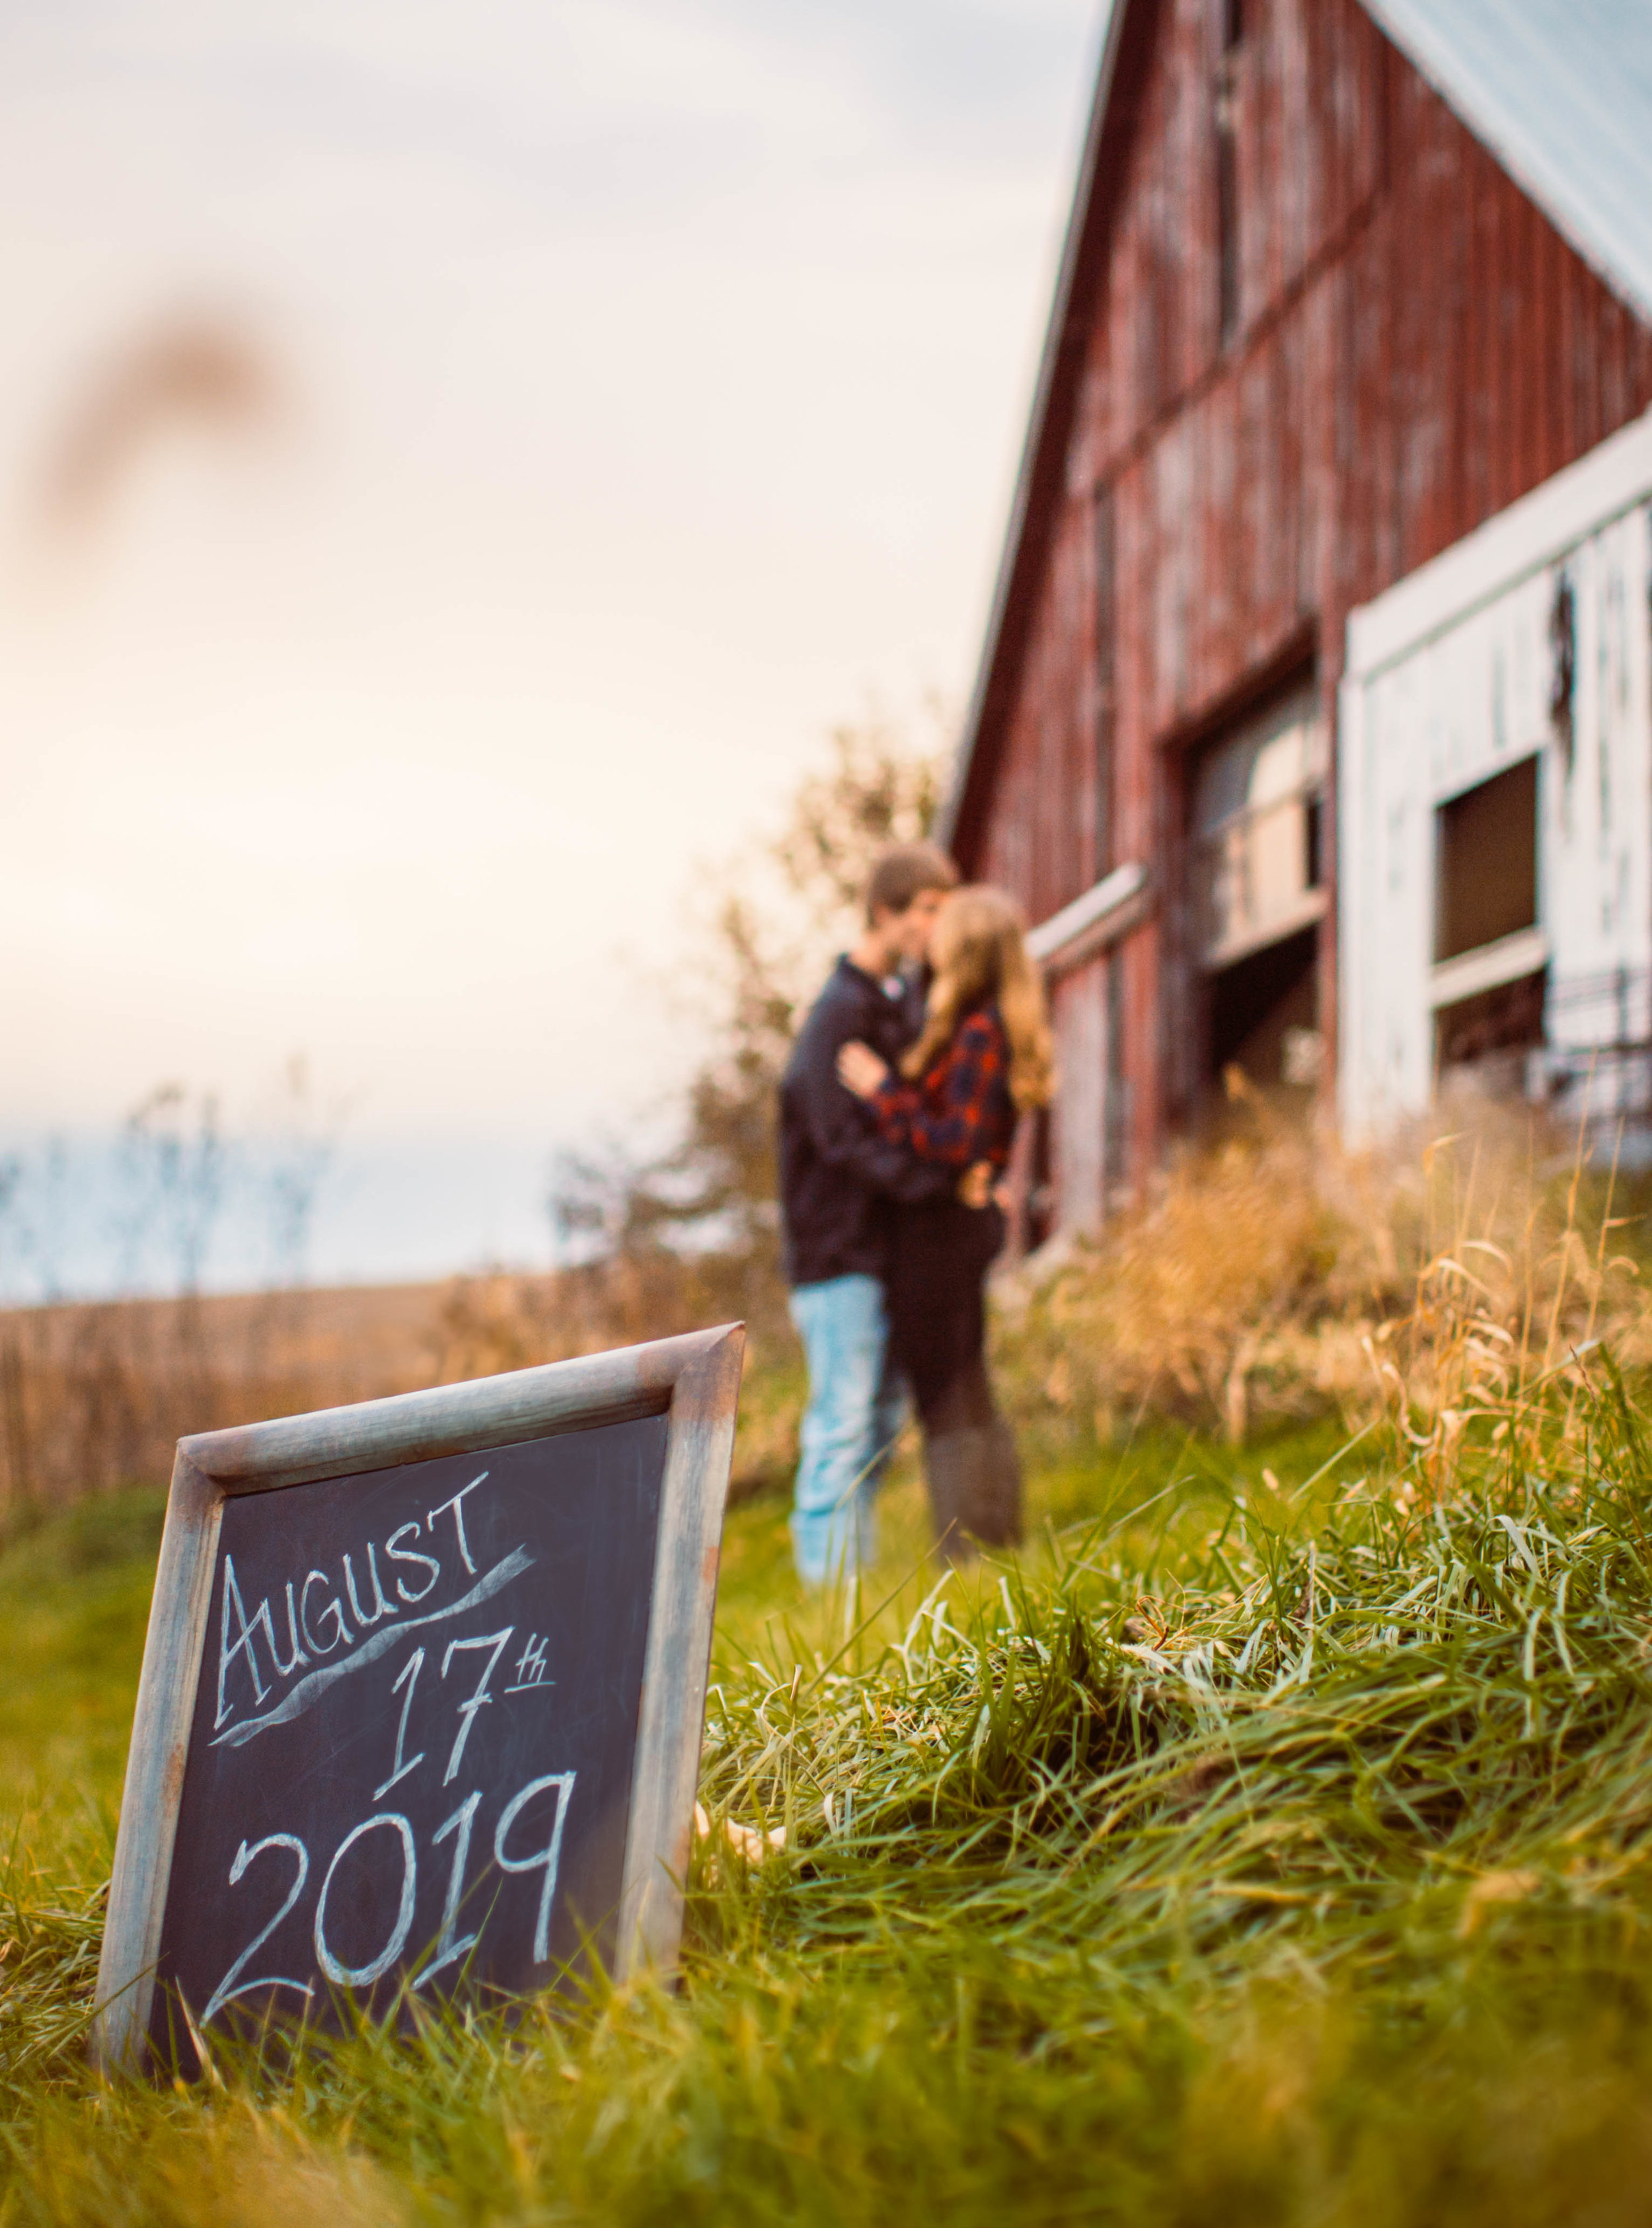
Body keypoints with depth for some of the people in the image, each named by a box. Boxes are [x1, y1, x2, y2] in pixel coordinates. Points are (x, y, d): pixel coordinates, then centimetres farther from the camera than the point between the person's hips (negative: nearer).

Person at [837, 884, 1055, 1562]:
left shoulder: (979, 1035, -19)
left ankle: (972, 1563, 0)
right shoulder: (991, 1026, 10)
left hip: (941, 1225, -10)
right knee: (970, 1399, 17)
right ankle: (1000, 1553, 24)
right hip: (961, 1221, 10)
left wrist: (882, 1091, -19)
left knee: (946, 1404, -4)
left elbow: (956, 1144, -24)